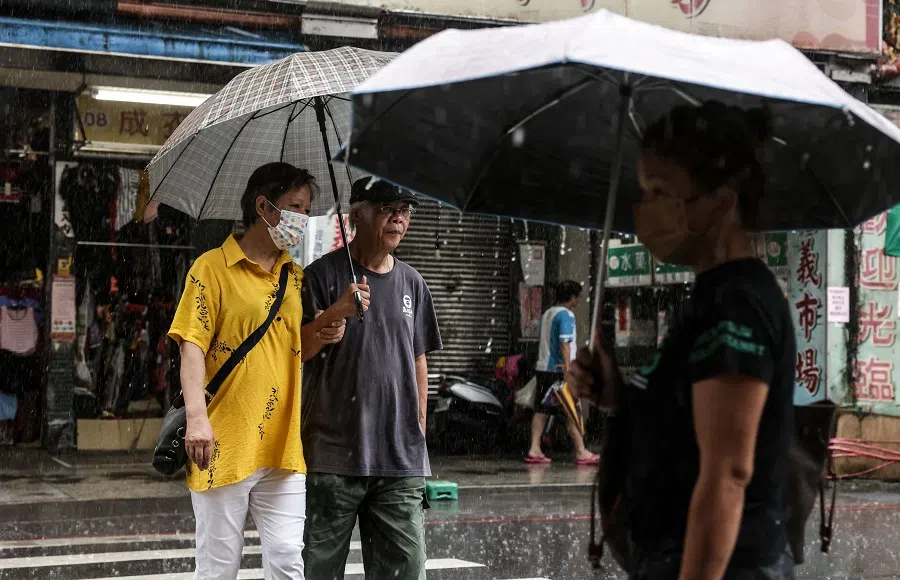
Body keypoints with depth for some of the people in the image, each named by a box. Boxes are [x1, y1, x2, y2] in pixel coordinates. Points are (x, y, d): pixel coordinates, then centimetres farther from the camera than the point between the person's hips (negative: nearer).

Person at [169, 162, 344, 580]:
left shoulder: (296, 277, 16)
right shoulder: (213, 267, -3)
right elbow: (192, 345, -10)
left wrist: (321, 337, 3)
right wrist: (197, 416, -24)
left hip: (282, 447, 5)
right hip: (225, 446, -5)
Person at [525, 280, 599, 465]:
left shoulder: (547, 313, 16)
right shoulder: (566, 315, -11)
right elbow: (564, 343, -19)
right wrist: (567, 368, -21)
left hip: (542, 367, 9)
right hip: (559, 370, -8)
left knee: (541, 410, 7)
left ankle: (534, 450, 4)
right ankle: (581, 452, -2)